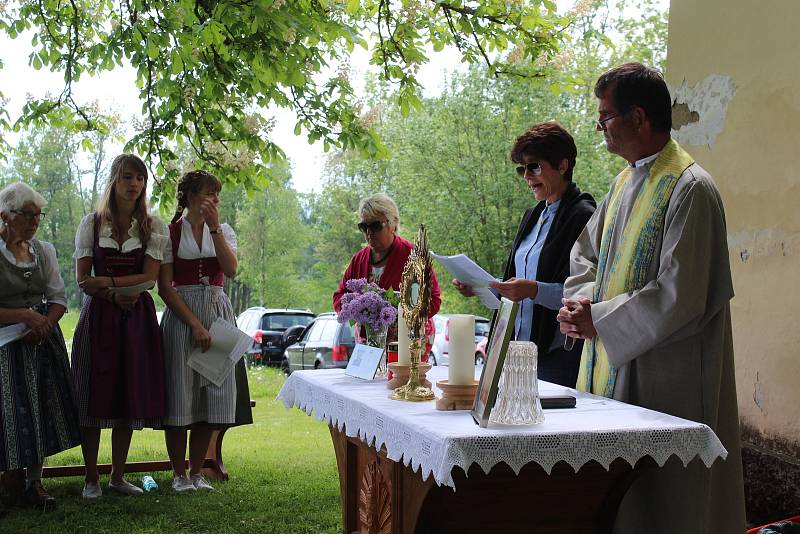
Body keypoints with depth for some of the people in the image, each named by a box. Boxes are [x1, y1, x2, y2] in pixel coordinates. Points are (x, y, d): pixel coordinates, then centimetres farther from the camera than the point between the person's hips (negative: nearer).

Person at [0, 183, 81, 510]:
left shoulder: (44, 250, 8)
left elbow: (58, 298, 7)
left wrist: (43, 325, -11)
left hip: (44, 340, 5)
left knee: (43, 411, 5)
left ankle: (35, 481, 16)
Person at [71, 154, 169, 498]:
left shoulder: (153, 227, 5)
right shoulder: (92, 223, 4)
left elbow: (149, 276, -5)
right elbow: (82, 279, -1)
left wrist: (107, 282, -15)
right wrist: (115, 295, -16)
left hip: (138, 317, 1)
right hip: (98, 315, -1)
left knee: (131, 397, 4)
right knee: (94, 397, -2)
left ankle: (118, 476, 16)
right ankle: (91, 478, 8)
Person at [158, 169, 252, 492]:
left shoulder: (224, 231, 10)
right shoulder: (170, 233, 0)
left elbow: (231, 270, -8)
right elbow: (165, 287, -5)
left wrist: (214, 226, -14)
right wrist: (195, 324, -14)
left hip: (218, 313, 4)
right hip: (181, 315, -3)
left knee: (210, 397, 4)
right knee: (179, 396, -2)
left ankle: (196, 472, 16)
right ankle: (179, 474, 10)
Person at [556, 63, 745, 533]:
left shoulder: (690, 189, -15)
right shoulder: (626, 182, 12)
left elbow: (679, 298, -20)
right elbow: (587, 253, 19)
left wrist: (599, 320, -13)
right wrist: (582, 301, -2)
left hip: (661, 383, -8)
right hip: (611, 370, 8)